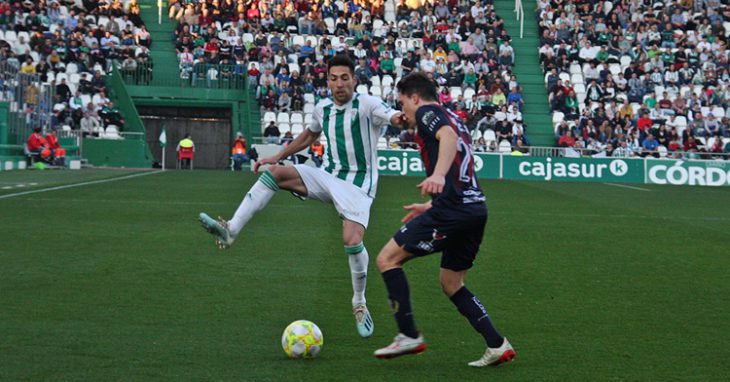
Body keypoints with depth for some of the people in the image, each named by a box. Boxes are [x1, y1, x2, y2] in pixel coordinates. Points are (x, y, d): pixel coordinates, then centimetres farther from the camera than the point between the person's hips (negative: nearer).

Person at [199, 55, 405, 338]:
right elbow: (309, 135, 28)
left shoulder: (367, 105, -10)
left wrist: (400, 118, -53)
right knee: (274, 171, -16)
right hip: (328, 176, 5)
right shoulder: (322, 109, 8)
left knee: (352, 240, -24)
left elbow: (393, 116, -28)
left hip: (358, 185, -5)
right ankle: (230, 231, -22)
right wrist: (277, 156, 26)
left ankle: (359, 304, 2)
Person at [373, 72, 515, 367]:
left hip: (452, 210, -9)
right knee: (451, 284, 19)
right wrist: (430, 206, 39)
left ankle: (409, 336, -3)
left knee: (387, 259, -1)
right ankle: (497, 345, 12)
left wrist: (438, 175, -38)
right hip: (475, 207, 9)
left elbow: (448, 137, -23)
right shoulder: (453, 119, 27)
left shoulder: (427, 112, 1)